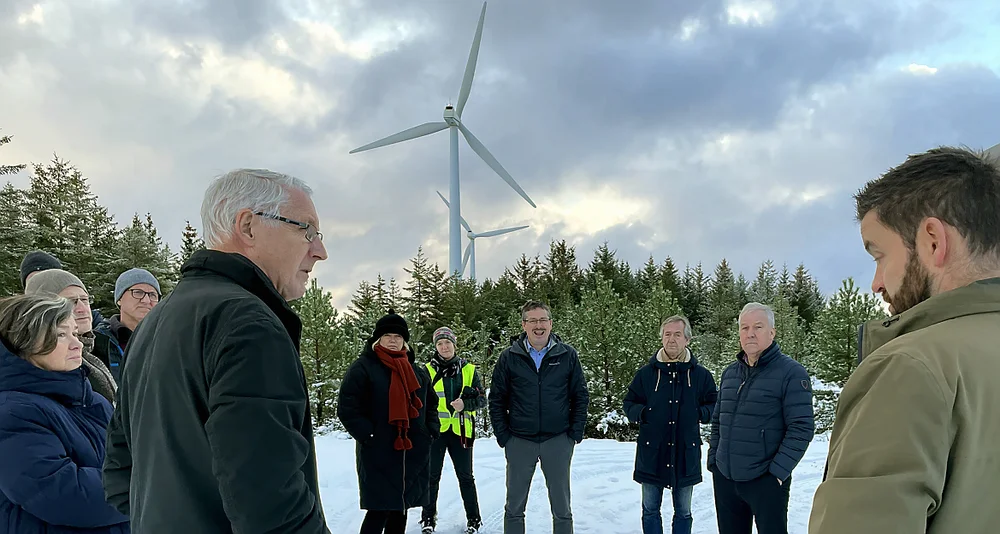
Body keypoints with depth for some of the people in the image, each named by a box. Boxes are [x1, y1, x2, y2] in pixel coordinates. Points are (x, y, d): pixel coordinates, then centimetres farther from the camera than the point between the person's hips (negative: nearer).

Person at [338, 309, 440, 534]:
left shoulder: (417, 371, 14)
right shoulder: (363, 368, -6)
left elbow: (431, 405, 22)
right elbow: (348, 409, -11)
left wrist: (432, 431, 7)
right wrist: (369, 436, -17)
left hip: (414, 454, 6)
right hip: (379, 455, -6)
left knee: (400, 509, 14)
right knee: (379, 512, -7)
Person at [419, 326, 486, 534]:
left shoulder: (469, 370, 3)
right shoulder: (428, 370, 2)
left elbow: (482, 398, 3)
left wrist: (465, 404, -14)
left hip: (461, 430, 0)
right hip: (435, 430, 0)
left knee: (465, 477, 7)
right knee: (432, 476, 6)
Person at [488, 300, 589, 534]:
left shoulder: (567, 355, 0)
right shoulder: (509, 357, 0)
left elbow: (581, 396, 5)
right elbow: (497, 399, 4)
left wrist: (576, 432, -2)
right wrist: (502, 435, -2)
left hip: (558, 441, 0)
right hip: (519, 442, 0)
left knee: (562, 510, 10)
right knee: (514, 508, 10)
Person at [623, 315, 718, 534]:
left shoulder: (701, 375, 0)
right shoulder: (646, 372, 0)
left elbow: (715, 406, 9)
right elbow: (628, 403, 8)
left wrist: (700, 413, -11)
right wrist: (641, 413, -11)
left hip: (686, 453, 0)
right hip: (652, 452, 0)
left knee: (683, 512, 14)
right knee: (650, 510, 11)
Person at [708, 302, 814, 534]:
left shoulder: (791, 373, -9)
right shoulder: (729, 373, 9)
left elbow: (801, 428, -14)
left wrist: (778, 471, -16)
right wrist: (713, 459, 10)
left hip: (766, 481, -6)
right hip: (724, 478, 6)